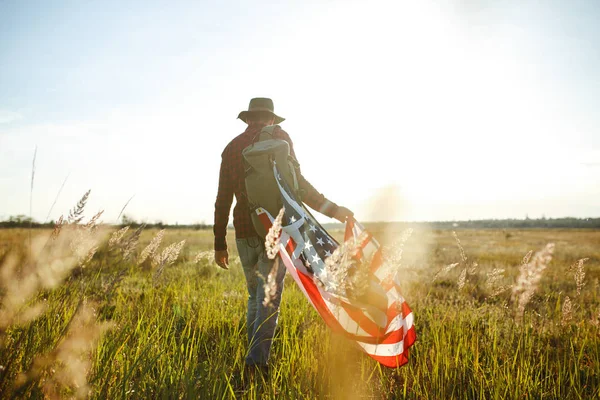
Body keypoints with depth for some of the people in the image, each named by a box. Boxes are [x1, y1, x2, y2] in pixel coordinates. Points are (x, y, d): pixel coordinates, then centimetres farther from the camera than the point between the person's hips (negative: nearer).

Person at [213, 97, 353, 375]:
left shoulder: (231, 148, 12)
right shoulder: (279, 137, 1)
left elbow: (223, 200, 11)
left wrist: (219, 244, 15)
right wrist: (331, 208, -12)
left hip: (244, 233, 4)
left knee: (255, 297, 17)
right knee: (269, 298, -2)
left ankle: (254, 359, 17)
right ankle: (257, 359, -11)